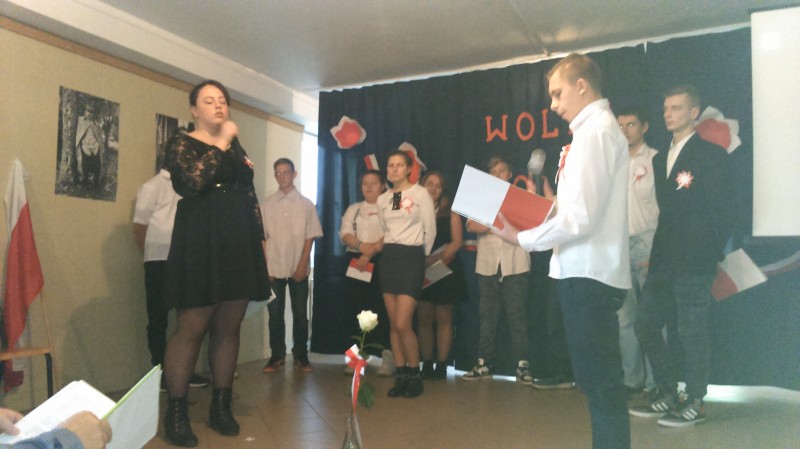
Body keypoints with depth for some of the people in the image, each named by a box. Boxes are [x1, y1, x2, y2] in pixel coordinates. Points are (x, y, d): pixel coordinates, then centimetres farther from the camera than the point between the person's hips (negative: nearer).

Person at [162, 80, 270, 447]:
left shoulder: (236, 146, 20)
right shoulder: (182, 143, 3)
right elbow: (193, 181, -18)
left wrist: (260, 238, 11)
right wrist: (221, 143, -9)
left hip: (239, 244, 6)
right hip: (200, 245, -5)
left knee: (229, 328, 7)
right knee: (191, 328, -5)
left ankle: (221, 406, 17)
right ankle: (176, 413, 6)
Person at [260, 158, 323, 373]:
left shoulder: (306, 204, 2)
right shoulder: (267, 204, 4)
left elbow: (310, 237, -1)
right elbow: (262, 237, 2)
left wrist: (302, 265, -8)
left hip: (299, 268, -1)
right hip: (274, 268, 1)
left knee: (300, 313, 6)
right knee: (275, 312, 6)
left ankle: (301, 355, 18)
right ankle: (277, 355, 18)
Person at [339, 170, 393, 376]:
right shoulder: (353, 209, 18)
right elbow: (345, 234, 5)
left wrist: (371, 252, -19)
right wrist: (361, 246, -14)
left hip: (379, 261, -4)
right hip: (354, 261, 5)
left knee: (382, 308, -8)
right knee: (357, 308, 6)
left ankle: (388, 356, -2)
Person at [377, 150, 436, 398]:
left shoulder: (420, 194, -4)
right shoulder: (382, 199, 12)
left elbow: (430, 231, -2)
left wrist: (421, 258, 6)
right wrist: (388, 251, 16)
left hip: (411, 257, -6)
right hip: (388, 258, 6)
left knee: (403, 324, -12)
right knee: (393, 324, 6)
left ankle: (415, 376, 7)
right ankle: (401, 376, 15)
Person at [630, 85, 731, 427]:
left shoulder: (710, 154, -3)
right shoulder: (661, 159, 17)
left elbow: (721, 210, -7)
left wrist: (714, 256, -12)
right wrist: (657, 255, 10)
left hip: (694, 261, -7)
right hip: (663, 260, 7)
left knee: (692, 332, 0)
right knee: (646, 325, 8)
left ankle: (695, 404, 14)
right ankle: (667, 395, 23)